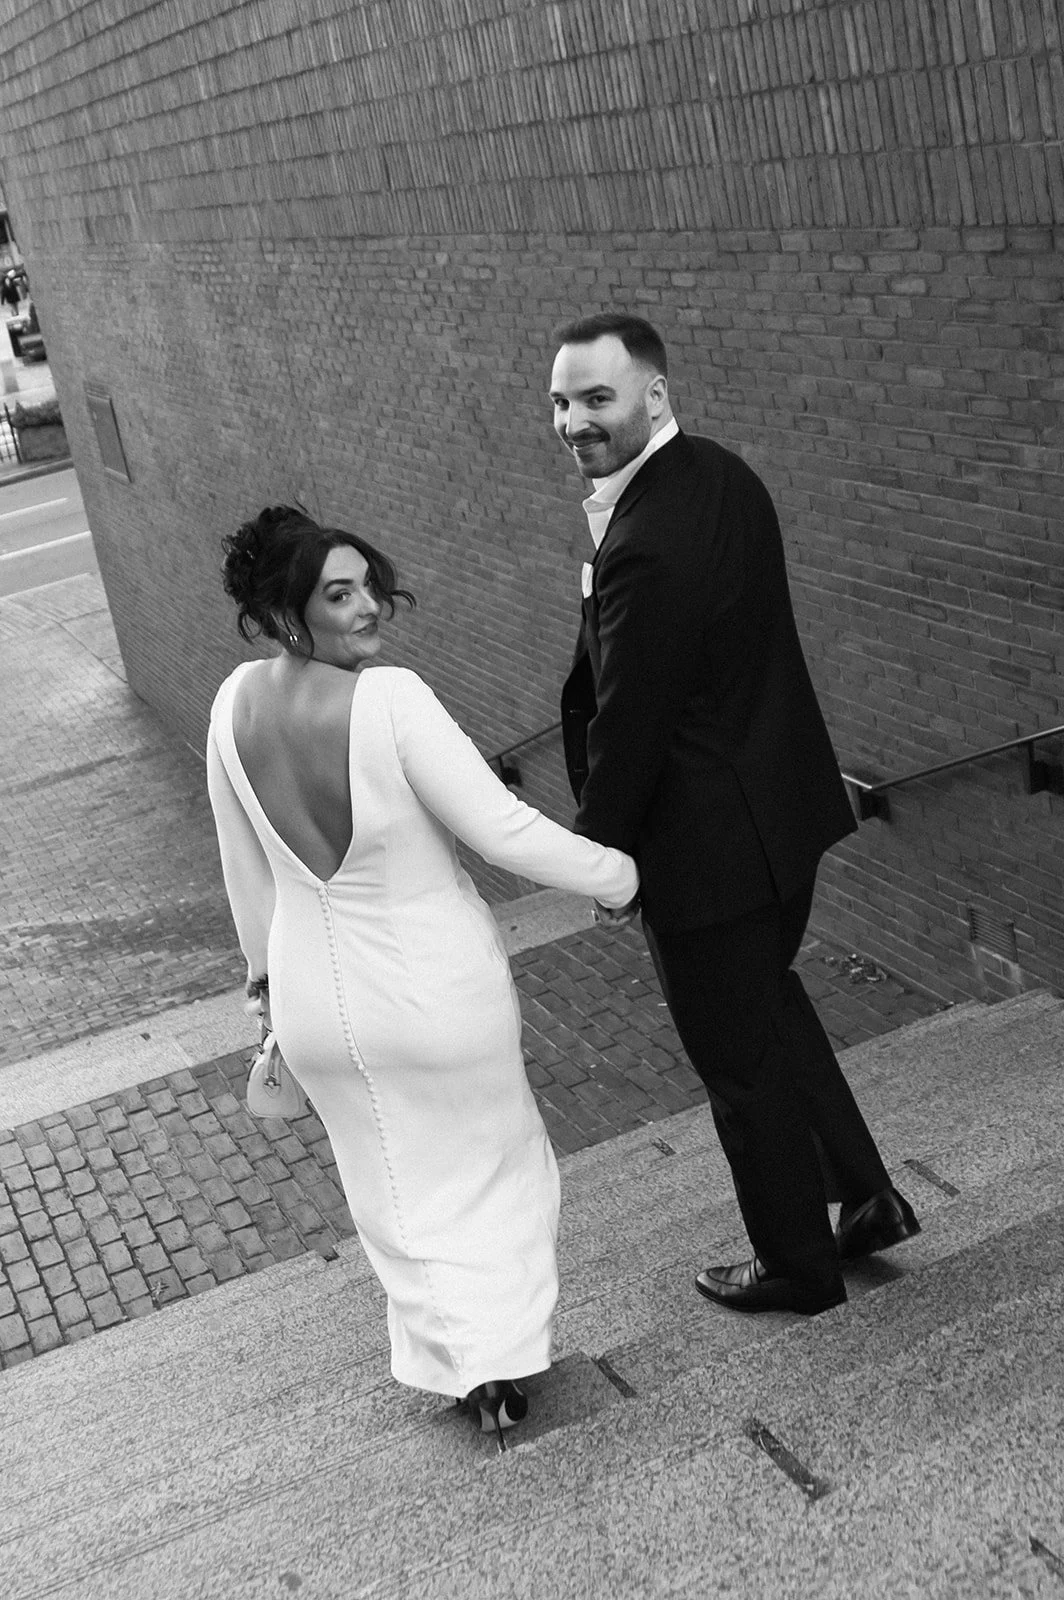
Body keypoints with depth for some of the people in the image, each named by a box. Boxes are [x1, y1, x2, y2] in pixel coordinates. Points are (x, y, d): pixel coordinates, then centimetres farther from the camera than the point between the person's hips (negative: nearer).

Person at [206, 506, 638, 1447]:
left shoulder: (237, 704, -9)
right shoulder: (393, 701, -28)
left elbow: (244, 863, 3)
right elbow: (505, 833, -25)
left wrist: (268, 970, 18)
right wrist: (621, 876, -10)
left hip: (317, 999, 5)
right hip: (436, 989, -4)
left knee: (399, 1185, 25)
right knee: (490, 1164, 22)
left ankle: (462, 1366, 36)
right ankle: (501, 1359, 27)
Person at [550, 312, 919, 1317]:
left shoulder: (646, 546, -29)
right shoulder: (723, 477, 1)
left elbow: (627, 727, -21)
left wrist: (600, 854, -8)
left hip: (709, 845, -9)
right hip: (784, 804, 10)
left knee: (739, 1055, 11)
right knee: (768, 999, 29)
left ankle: (797, 1265, 31)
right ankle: (865, 1198, 37)